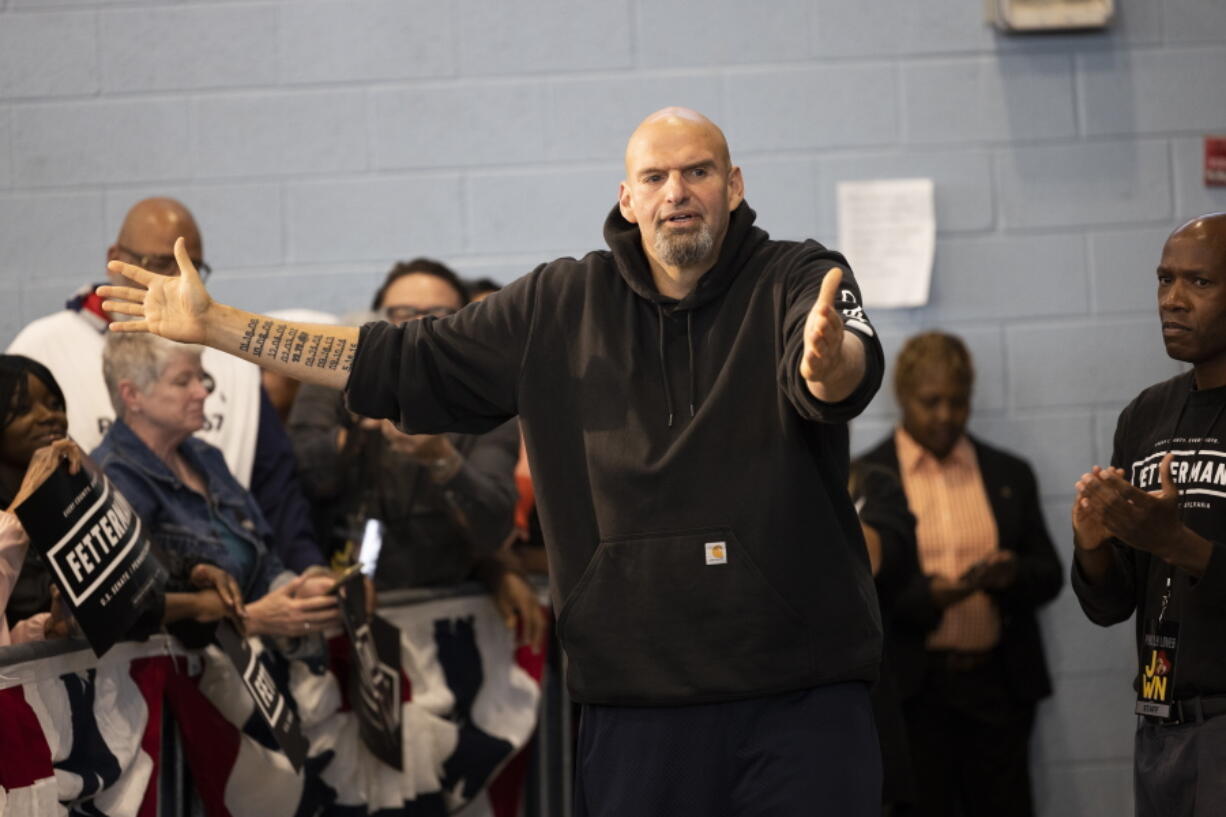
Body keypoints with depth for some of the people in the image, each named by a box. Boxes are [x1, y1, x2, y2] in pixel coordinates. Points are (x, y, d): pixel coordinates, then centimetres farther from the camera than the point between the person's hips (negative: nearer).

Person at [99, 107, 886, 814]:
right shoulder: (559, 309, 10)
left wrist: (827, 360, -50)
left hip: (804, 699, -3)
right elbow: (400, 365, 15)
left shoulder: (799, 282, -1)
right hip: (636, 699, 3)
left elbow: (850, 372, -23)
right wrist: (214, 324, 13)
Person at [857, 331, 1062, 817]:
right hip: (912, 687, -3)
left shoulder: (1010, 475, 13)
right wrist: (930, 596, -21)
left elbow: (1050, 576, 12)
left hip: (998, 683, 3)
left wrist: (1013, 575, -11)